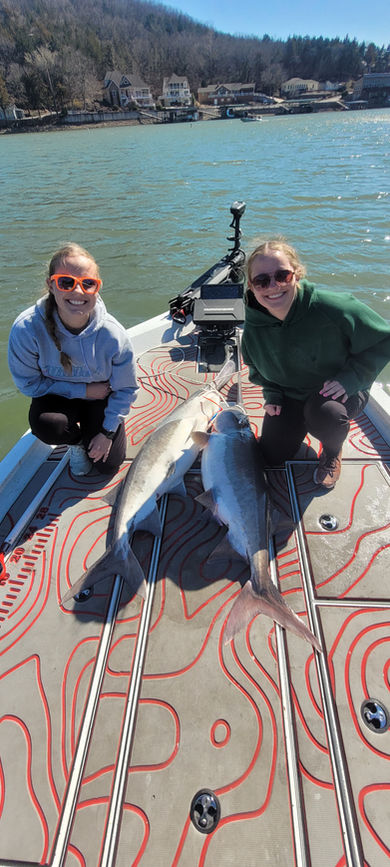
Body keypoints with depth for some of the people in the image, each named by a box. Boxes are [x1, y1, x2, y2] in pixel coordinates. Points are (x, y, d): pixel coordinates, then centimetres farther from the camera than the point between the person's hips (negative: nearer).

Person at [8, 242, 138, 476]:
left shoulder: (113, 334, -28)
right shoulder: (26, 328, -29)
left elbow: (126, 390, -13)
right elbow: (28, 383, -16)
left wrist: (108, 431, -12)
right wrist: (82, 390, -21)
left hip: (100, 398, 1)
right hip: (57, 395, 0)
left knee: (108, 465, -2)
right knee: (45, 424, -34)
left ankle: (93, 430, 32)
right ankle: (77, 440, 4)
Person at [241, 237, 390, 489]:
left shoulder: (331, 307, -29)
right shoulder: (254, 327, -14)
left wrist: (351, 378, -25)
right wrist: (271, 393, -7)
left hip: (341, 391, -3)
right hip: (289, 395, 4)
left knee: (323, 413, -38)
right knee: (272, 456, -1)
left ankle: (333, 452, 0)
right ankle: (301, 423, 31)